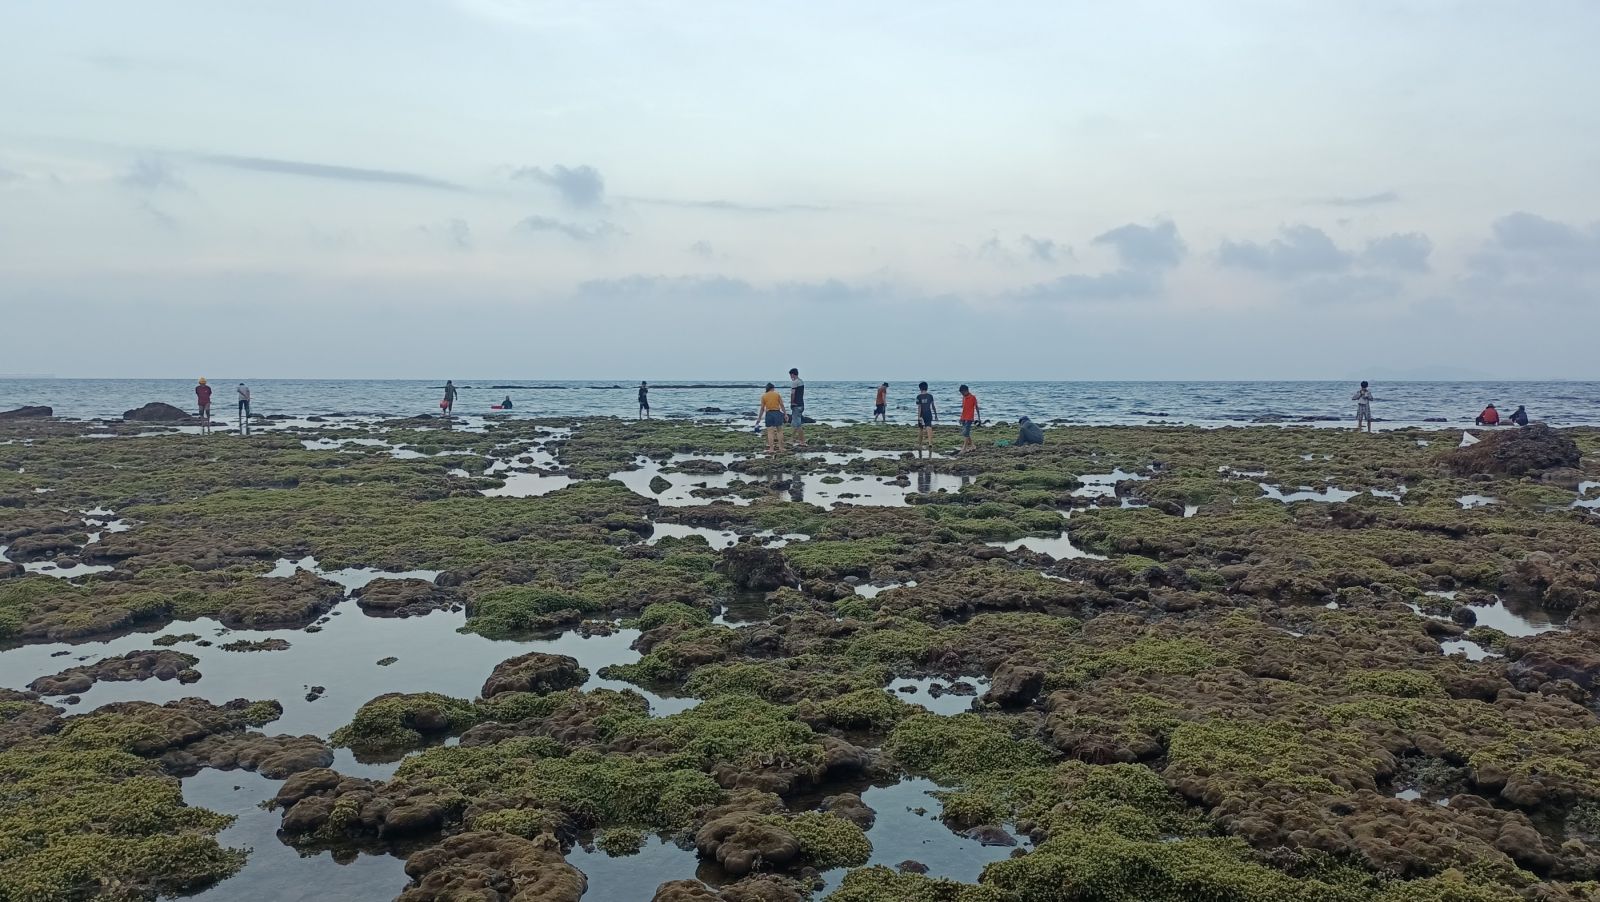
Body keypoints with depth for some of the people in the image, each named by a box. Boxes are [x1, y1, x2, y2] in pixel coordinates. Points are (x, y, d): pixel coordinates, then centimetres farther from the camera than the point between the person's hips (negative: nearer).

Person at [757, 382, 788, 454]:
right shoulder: (777, 394, 5)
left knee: (770, 432, -1)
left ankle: (771, 449, -5)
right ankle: (781, 448, 7)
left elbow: (762, 408, 4)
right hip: (777, 413, 0)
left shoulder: (764, 396, 5)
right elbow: (782, 405, 1)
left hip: (769, 414, 0)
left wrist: (759, 418, 10)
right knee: (779, 431, 7)